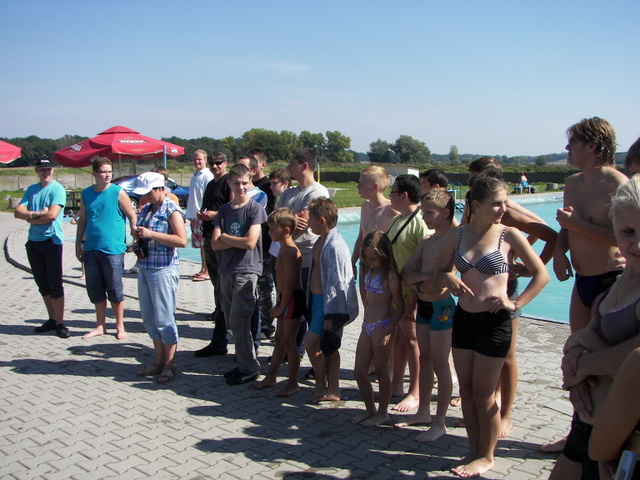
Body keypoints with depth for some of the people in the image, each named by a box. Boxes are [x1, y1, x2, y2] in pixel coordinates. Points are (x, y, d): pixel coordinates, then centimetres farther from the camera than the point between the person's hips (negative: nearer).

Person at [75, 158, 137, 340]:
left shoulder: (118, 193, -5)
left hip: (113, 250, -4)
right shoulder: (86, 194, 7)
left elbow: (132, 217, -2)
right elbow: (82, 220, 15)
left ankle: (120, 327, 18)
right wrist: (78, 245, 13)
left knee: (115, 290, 4)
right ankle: (100, 326, 27)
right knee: (95, 290, 12)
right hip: (91, 250, 5)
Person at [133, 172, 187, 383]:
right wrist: (137, 235, 2)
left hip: (163, 270, -8)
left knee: (164, 319, -2)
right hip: (144, 268, 8)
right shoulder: (146, 209, 14)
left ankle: (169, 366, 9)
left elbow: (182, 240, -19)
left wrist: (151, 234, -22)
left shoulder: (171, 211, -9)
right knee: (149, 318, 12)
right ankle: (158, 361, 24)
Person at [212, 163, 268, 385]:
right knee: (231, 322, 11)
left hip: (246, 270, -6)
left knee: (239, 321, -7)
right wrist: (237, 241, -11)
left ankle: (249, 368, 4)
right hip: (226, 270, 6)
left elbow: (250, 242, -14)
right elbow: (215, 244, 1)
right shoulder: (224, 210, 10)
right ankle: (242, 362, 24)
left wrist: (225, 237, -3)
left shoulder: (255, 209, -4)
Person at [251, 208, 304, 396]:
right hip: (286, 299, 10)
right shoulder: (284, 248, 11)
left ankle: (293, 383, 9)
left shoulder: (289, 252, -21)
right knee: (279, 339, 18)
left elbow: (289, 284, -23)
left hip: (292, 299, -10)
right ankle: (271, 377, 30)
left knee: (288, 342, -2)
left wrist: (281, 307, -17)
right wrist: (279, 305, 15)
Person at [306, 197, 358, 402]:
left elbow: (336, 282, -22)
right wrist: (312, 301, 19)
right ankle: (332, 389, 20)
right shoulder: (320, 241, 9)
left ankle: (321, 384, 14)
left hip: (330, 303, -10)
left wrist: (329, 314, -21)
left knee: (312, 342, -5)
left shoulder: (335, 246, -21)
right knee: (328, 347, 13)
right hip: (317, 299, 10)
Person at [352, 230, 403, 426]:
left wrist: (388, 331, -19)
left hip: (382, 326, -8)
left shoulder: (390, 275, -14)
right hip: (367, 326, 8)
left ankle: (382, 412, 22)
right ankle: (370, 409, 28)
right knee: (359, 372, 10)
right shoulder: (368, 270, 9)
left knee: (381, 372, 6)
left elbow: (400, 307, -14)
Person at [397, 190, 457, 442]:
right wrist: (424, 277, -17)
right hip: (423, 305, 8)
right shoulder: (426, 241, 9)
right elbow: (406, 272, 2)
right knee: (424, 360, 17)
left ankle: (440, 423, 11)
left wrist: (417, 284, -8)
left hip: (441, 307, -8)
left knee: (440, 365, 0)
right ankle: (423, 411, 31)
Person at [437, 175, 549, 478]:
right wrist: (448, 279, -9)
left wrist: (516, 303, -9)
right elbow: (442, 271, 13)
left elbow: (542, 274, -2)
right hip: (463, 318, 4)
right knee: (466, 389, 11)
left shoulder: (509, 235, -8)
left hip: (494, 322, -4)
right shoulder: (456, 235, 2)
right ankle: (474, 451, 27)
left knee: (483, 393, 3)